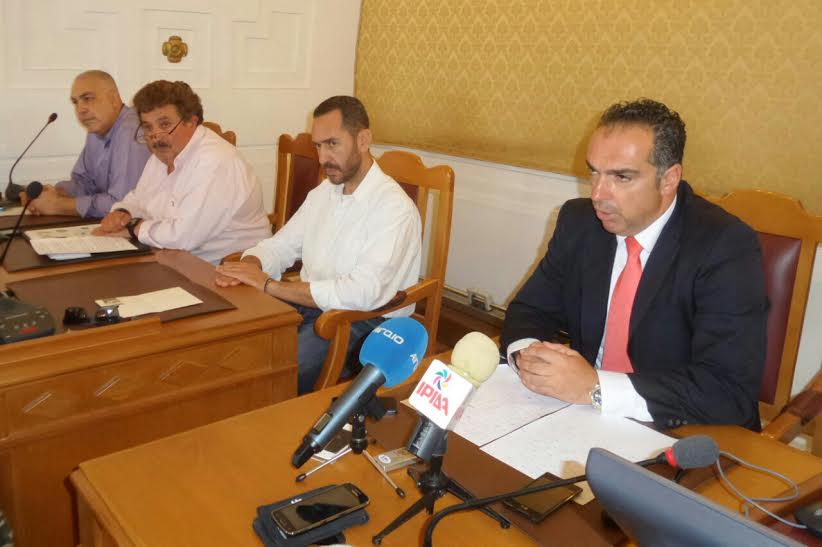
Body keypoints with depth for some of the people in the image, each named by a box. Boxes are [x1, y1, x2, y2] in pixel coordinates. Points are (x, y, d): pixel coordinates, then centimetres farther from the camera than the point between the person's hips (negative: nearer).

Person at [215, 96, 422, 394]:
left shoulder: (394, 207, -15)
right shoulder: (323, 192, 13)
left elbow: (361, 294, -25)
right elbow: (279, 246, 17)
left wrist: (270, 286, -22)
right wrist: (247, 268, -8)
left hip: (364, 321, -7)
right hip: (308, 303, 8)